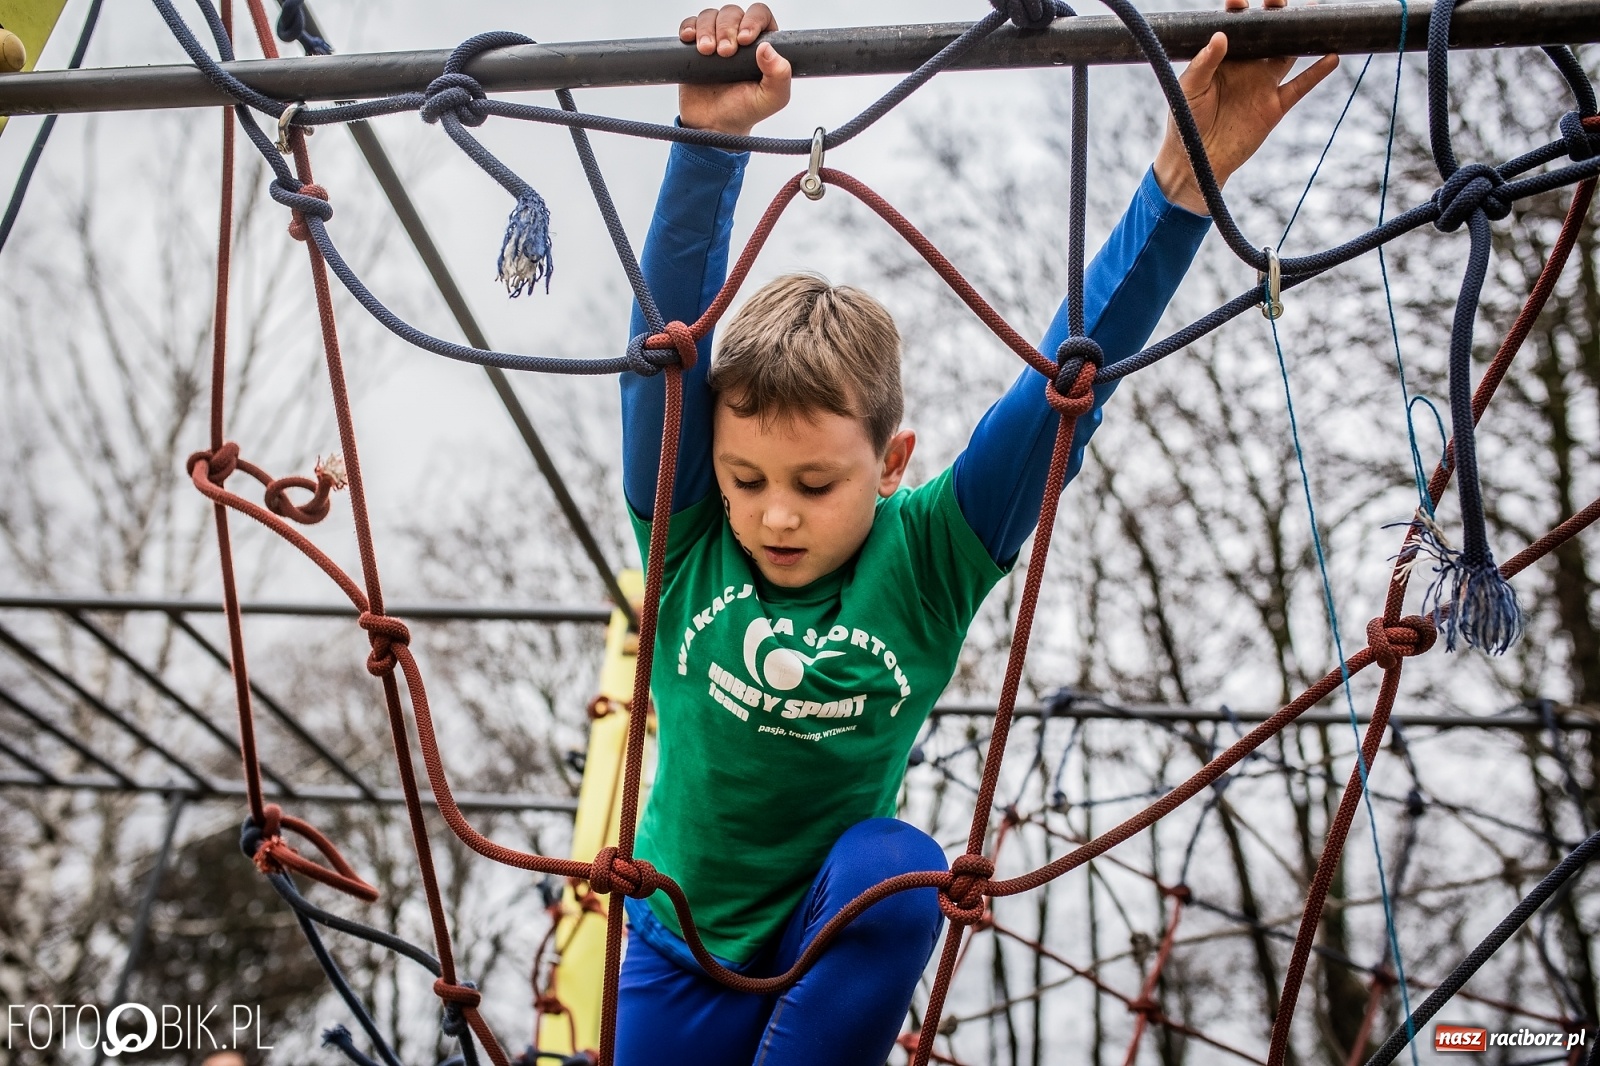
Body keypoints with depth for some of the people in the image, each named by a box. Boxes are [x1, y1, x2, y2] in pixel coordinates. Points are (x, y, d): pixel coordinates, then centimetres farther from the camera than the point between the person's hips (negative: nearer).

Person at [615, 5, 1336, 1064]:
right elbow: (670, 329, -27)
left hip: (839, 938, -1)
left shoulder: (930, 560, -18)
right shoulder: (685, 542, -16)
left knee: (894, 866, -33)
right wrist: (711, 140, -39)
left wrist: (1183, 181, -33)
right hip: (677, 948, 2)